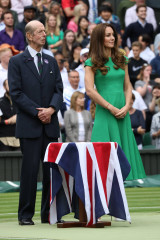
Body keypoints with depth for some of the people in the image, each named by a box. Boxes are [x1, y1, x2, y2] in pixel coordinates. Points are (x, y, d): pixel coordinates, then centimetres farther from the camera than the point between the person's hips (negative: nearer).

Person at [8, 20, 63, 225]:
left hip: (50, 124, 4)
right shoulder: (17, 62, 1)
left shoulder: (51, 61, 15)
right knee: (30, 169, -5)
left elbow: (59, 90, 11)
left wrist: (51, 109, -8)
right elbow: (16, 92, -6)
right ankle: (25, 215, 2)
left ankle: (48, 213, 9)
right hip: (29, 125, -4)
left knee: (52, 168, 2)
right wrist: (37, 112, -13)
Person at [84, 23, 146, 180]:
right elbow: (89, 90, -10)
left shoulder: (121, 60, 14)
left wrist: (126, 107, -3)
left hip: (123, 114, 5)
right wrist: (111, 108, -11)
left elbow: (127, 86, 14)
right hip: (104, 114, -5)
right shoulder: (92, 63, -2)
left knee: (123, 150, 3)